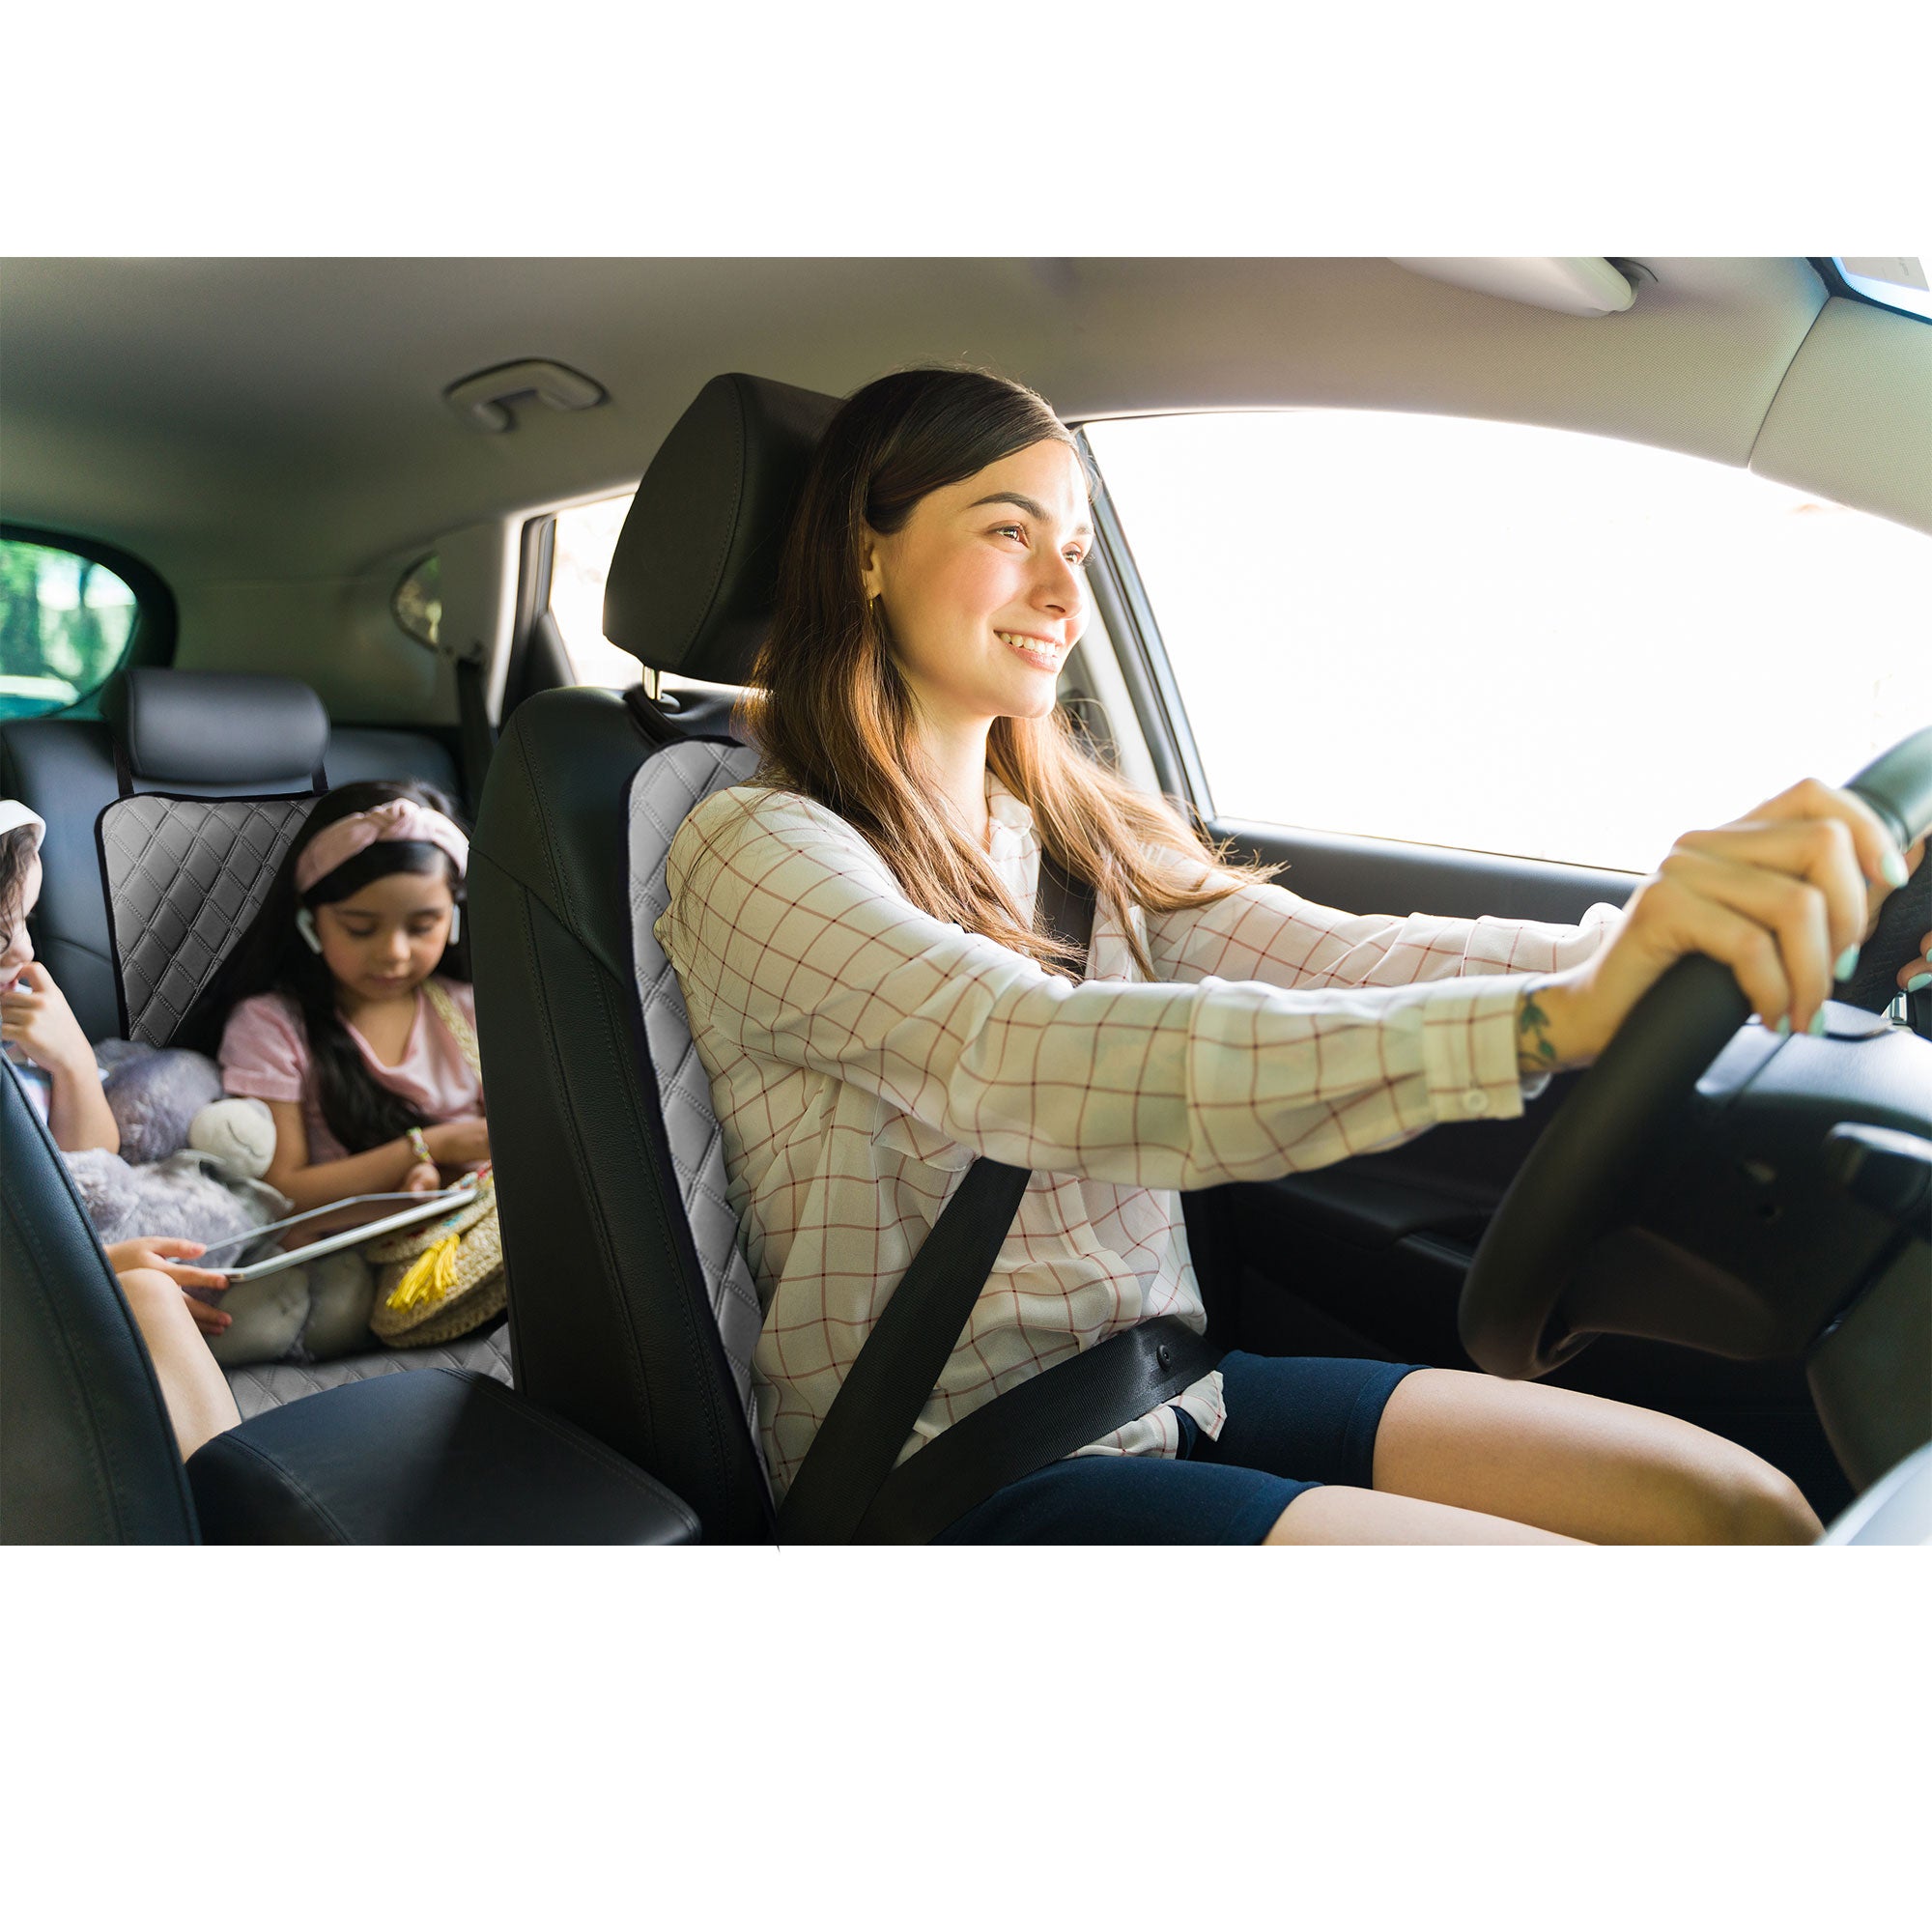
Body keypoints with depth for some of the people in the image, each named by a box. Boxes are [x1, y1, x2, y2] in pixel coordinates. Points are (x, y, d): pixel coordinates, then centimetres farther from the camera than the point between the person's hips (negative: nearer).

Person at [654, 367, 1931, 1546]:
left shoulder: (1070, 832, 10)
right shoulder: (754, 853, -12)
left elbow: (1332, 959, -4)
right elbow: (1029, 1063, -30)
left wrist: (1650, 947, -20)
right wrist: (1558, 1014, -41)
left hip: (1166, 1396, 7)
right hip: (959, 1477, -6)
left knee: (1742, 1511, -6)